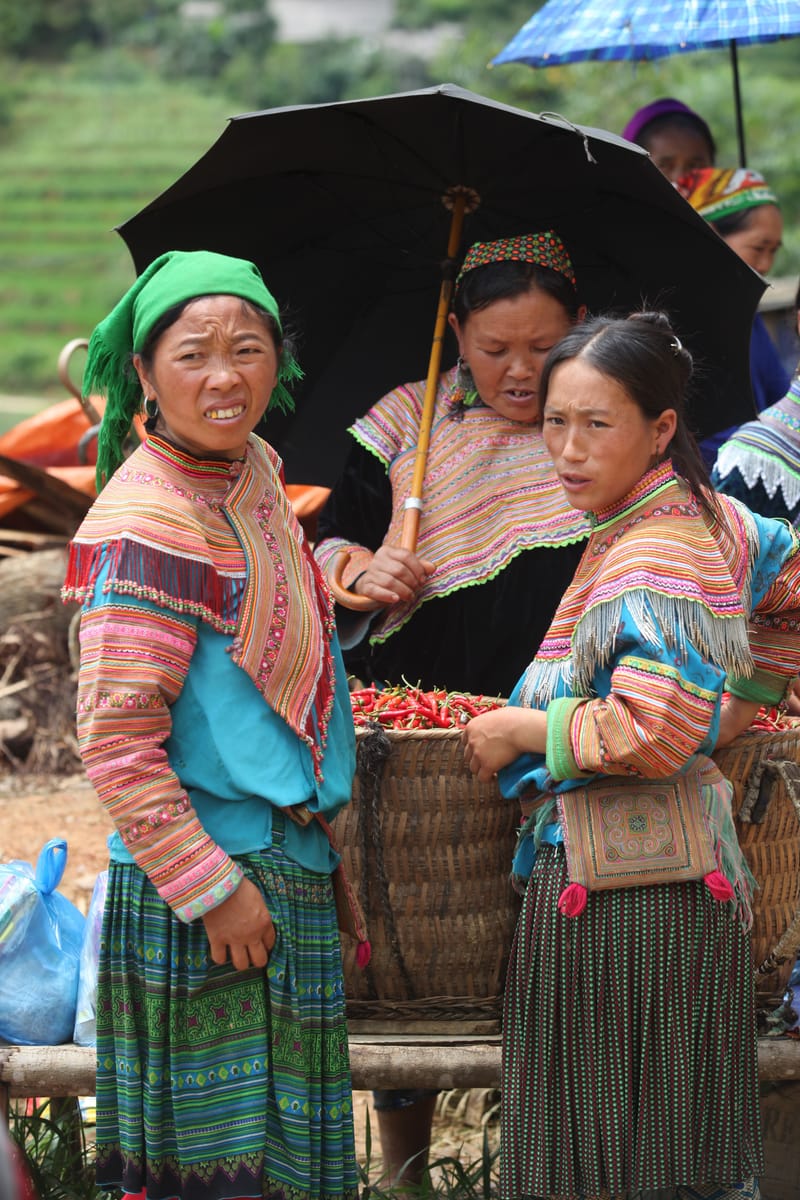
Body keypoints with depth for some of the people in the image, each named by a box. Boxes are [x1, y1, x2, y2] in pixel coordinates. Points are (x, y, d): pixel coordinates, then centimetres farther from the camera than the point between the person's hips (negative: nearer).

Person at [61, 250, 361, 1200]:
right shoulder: (147, 524, -19)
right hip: (196, 888, -9)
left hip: (287, 862, 9)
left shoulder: (255, 471, 9)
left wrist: (360, 588, 14)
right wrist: (212, 887, -19)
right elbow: (115, 743, -21)